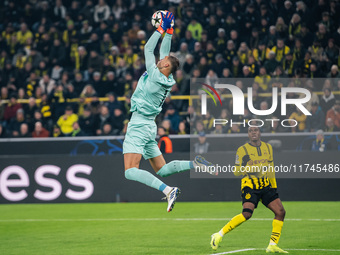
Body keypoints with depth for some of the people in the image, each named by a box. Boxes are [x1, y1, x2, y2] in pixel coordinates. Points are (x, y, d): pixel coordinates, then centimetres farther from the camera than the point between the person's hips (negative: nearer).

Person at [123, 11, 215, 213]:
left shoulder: (155, 76, -14)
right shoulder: (168, 81, 7)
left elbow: (148, 49, -7)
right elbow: (165, 50, 18)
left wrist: (163, 28, -2)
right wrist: (169, 30, 17)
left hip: (139, 126, -9)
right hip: (150, 127, 9)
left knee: (131, 172, -19)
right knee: (161, 169, 17)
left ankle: (168, 190, -35)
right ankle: (195, 164, 0)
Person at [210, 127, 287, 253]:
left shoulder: (268, 147, 13)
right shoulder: (242, 150, -1)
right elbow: (236, 171, -2)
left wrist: (274, 186, 19)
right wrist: (247, 169, -21)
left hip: (266, 185, 6)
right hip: (250, 185, -6)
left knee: (280, 212, -7)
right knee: (247, 213, -25)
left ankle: (272, 246, 0)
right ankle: (219, 235, -14)